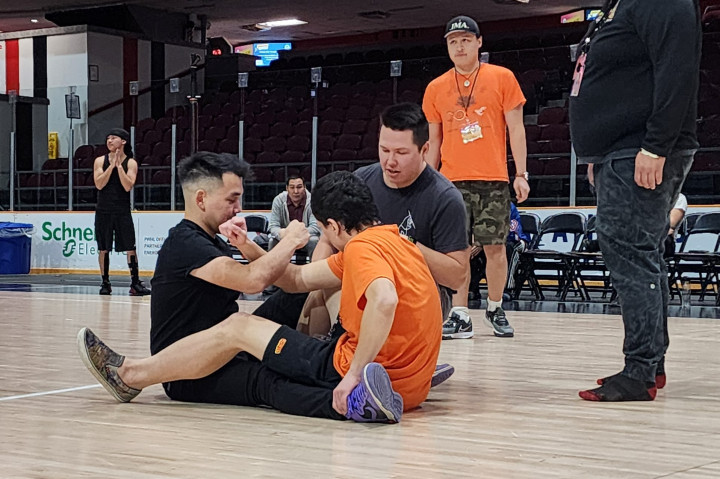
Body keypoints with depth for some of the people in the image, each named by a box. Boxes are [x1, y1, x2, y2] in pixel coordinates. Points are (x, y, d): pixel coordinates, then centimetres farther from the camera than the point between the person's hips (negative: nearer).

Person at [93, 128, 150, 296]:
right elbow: (99, 184, -10)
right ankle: (105, 283, 13)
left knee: (130, 247, -3)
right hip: (103, 211, 1)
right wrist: (112, 165, -14)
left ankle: (135, 283, 0)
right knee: (103, 249, 4)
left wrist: (119, 165, -15)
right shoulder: (100, 161, 2)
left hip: (122, 211, -1)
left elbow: (128, 186, -12)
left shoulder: (130, 163, 0)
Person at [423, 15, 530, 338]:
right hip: (452, 180, 2)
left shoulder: (502, 78, 2)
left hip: (493, 179, -2)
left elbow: (516, 129, 2)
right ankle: (460, 313, 3)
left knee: (495, 247, 1)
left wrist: (521, 173, -5)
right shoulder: (436, 88, 9)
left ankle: (495, 309, 16)